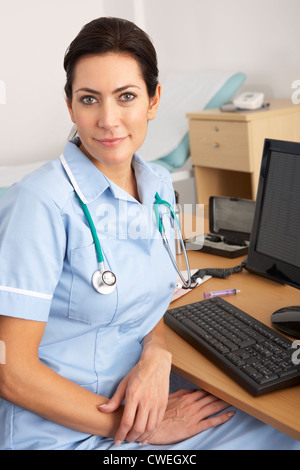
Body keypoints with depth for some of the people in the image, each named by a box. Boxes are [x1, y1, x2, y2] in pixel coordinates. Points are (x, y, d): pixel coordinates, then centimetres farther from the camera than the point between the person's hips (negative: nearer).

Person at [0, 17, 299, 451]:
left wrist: (156, 354, -9)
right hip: (60, 433, -6)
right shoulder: (41, 203, -20)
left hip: (148, 398, 7)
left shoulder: (159, 185, 2)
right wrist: (142, 430, -14)